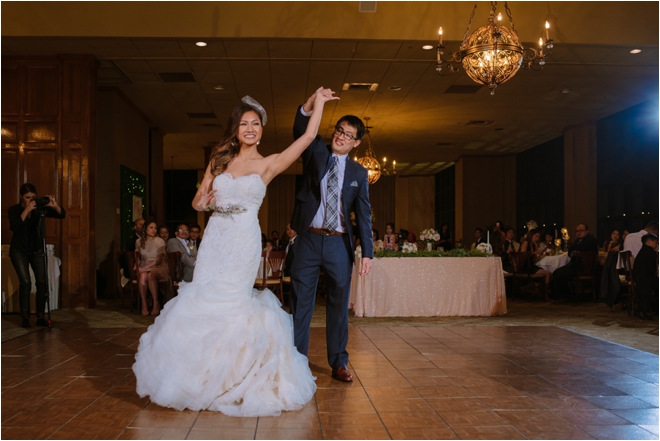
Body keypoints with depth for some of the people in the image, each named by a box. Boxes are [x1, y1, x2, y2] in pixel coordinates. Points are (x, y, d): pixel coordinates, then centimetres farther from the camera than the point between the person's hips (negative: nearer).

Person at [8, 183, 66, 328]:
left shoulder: (40, 208, -5)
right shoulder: (14, 210, -9)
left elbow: (62, 215, -12)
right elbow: (14, 227, -27)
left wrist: (55, 205, -32)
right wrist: (27, 210, -33)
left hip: (37, 250, 2)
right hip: (19, 251, -2)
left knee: (42, 282, -7)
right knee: (25, 282, -13)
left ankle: (40, 317, 2)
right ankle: (24, 317, -2)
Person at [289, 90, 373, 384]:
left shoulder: (358, 173, 8)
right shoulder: (316, 152, 7)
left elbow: (363, 214, 4)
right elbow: (300, 130, -14)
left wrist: (367, 252, -5)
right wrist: (310, 106, -35)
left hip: (340, 244, 1)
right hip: (309, 239, -1)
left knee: (339, 304, 7)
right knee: (301, 302, 4)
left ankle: (339, 363, 18)